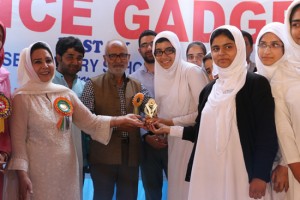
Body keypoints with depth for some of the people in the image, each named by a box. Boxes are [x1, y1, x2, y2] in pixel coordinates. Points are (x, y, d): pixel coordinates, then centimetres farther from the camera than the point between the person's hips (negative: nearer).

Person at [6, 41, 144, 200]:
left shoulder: (66, 94, 5)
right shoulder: (22, 97, -7)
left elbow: (90, 122, 4)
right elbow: (18, 139, -8)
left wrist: (121, 120, -6)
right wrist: (22, 175, -15)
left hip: (66, 169, 4)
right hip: (37, 171, -4)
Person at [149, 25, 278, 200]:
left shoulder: (257, 83, -4)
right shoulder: (209, 90, 13)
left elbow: (267, 134, -9)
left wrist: (261, 176, -14)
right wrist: (169, 130, 13)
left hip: (239, 171, -5)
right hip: (208, 170, 5)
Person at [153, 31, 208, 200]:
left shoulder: (191, 71, -13)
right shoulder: (160, 75, 7)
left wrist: (172, 122, -14)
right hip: (171, 141, 7)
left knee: (190, 186, -1)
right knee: (175, 184, 15)